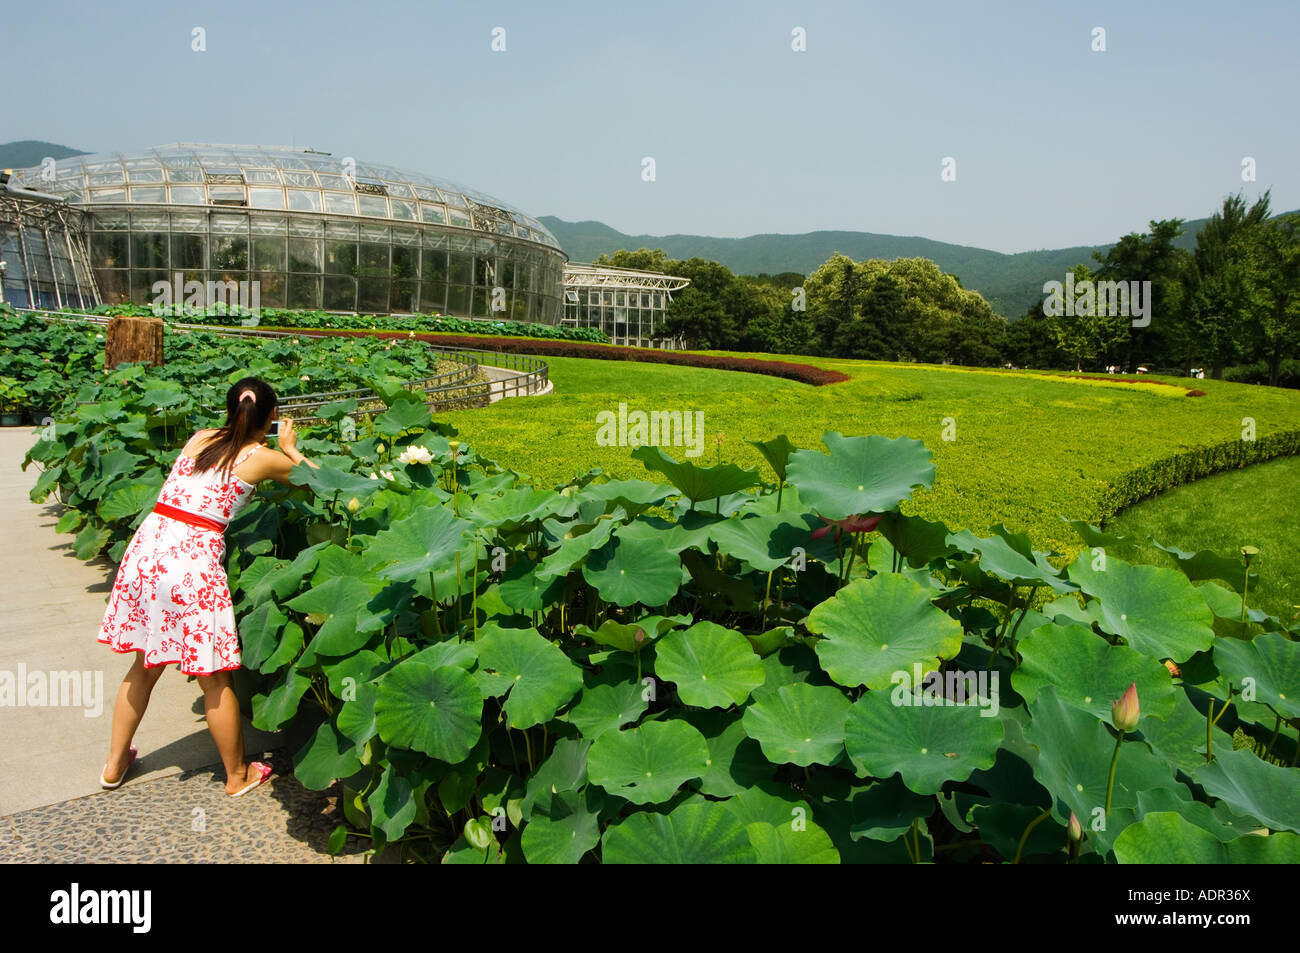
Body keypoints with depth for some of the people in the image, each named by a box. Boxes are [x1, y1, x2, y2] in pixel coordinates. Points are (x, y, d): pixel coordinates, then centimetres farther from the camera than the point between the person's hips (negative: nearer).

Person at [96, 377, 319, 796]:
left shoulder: (199, 438, 13)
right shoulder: (261, 458, -3)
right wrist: (290, 447, 26)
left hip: (147, 546, 6)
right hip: (193, 559, -6)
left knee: (144, 665, 24)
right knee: (214, 679, 8)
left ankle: (115, 762, 38)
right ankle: (238, 774, 23)